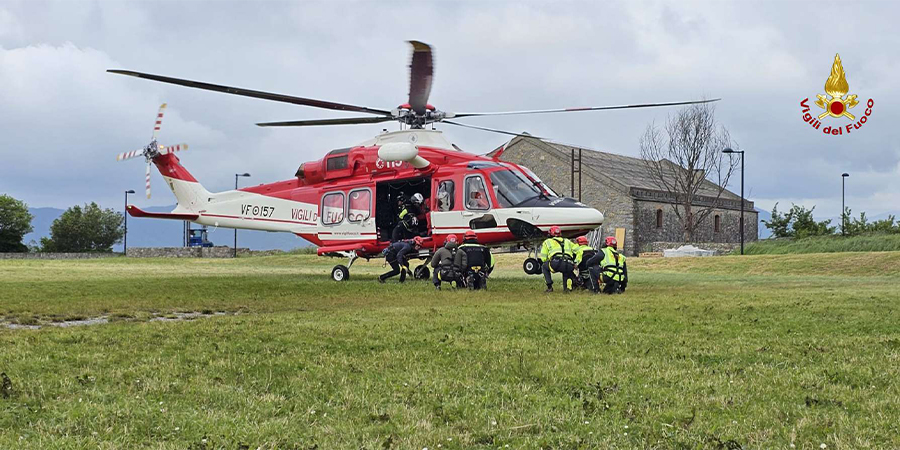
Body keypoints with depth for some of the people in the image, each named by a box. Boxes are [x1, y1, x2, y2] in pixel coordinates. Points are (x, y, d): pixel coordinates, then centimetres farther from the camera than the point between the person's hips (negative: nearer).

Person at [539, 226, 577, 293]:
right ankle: (567, 287, 12)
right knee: (566, 271, 39)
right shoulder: (567, 241, 34)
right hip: (568, 265, 3)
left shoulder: (547, 242, 25)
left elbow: (543, 258, 19)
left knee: (544, 266, 29)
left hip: (556, 263, -3)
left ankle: (549, 287, 17)